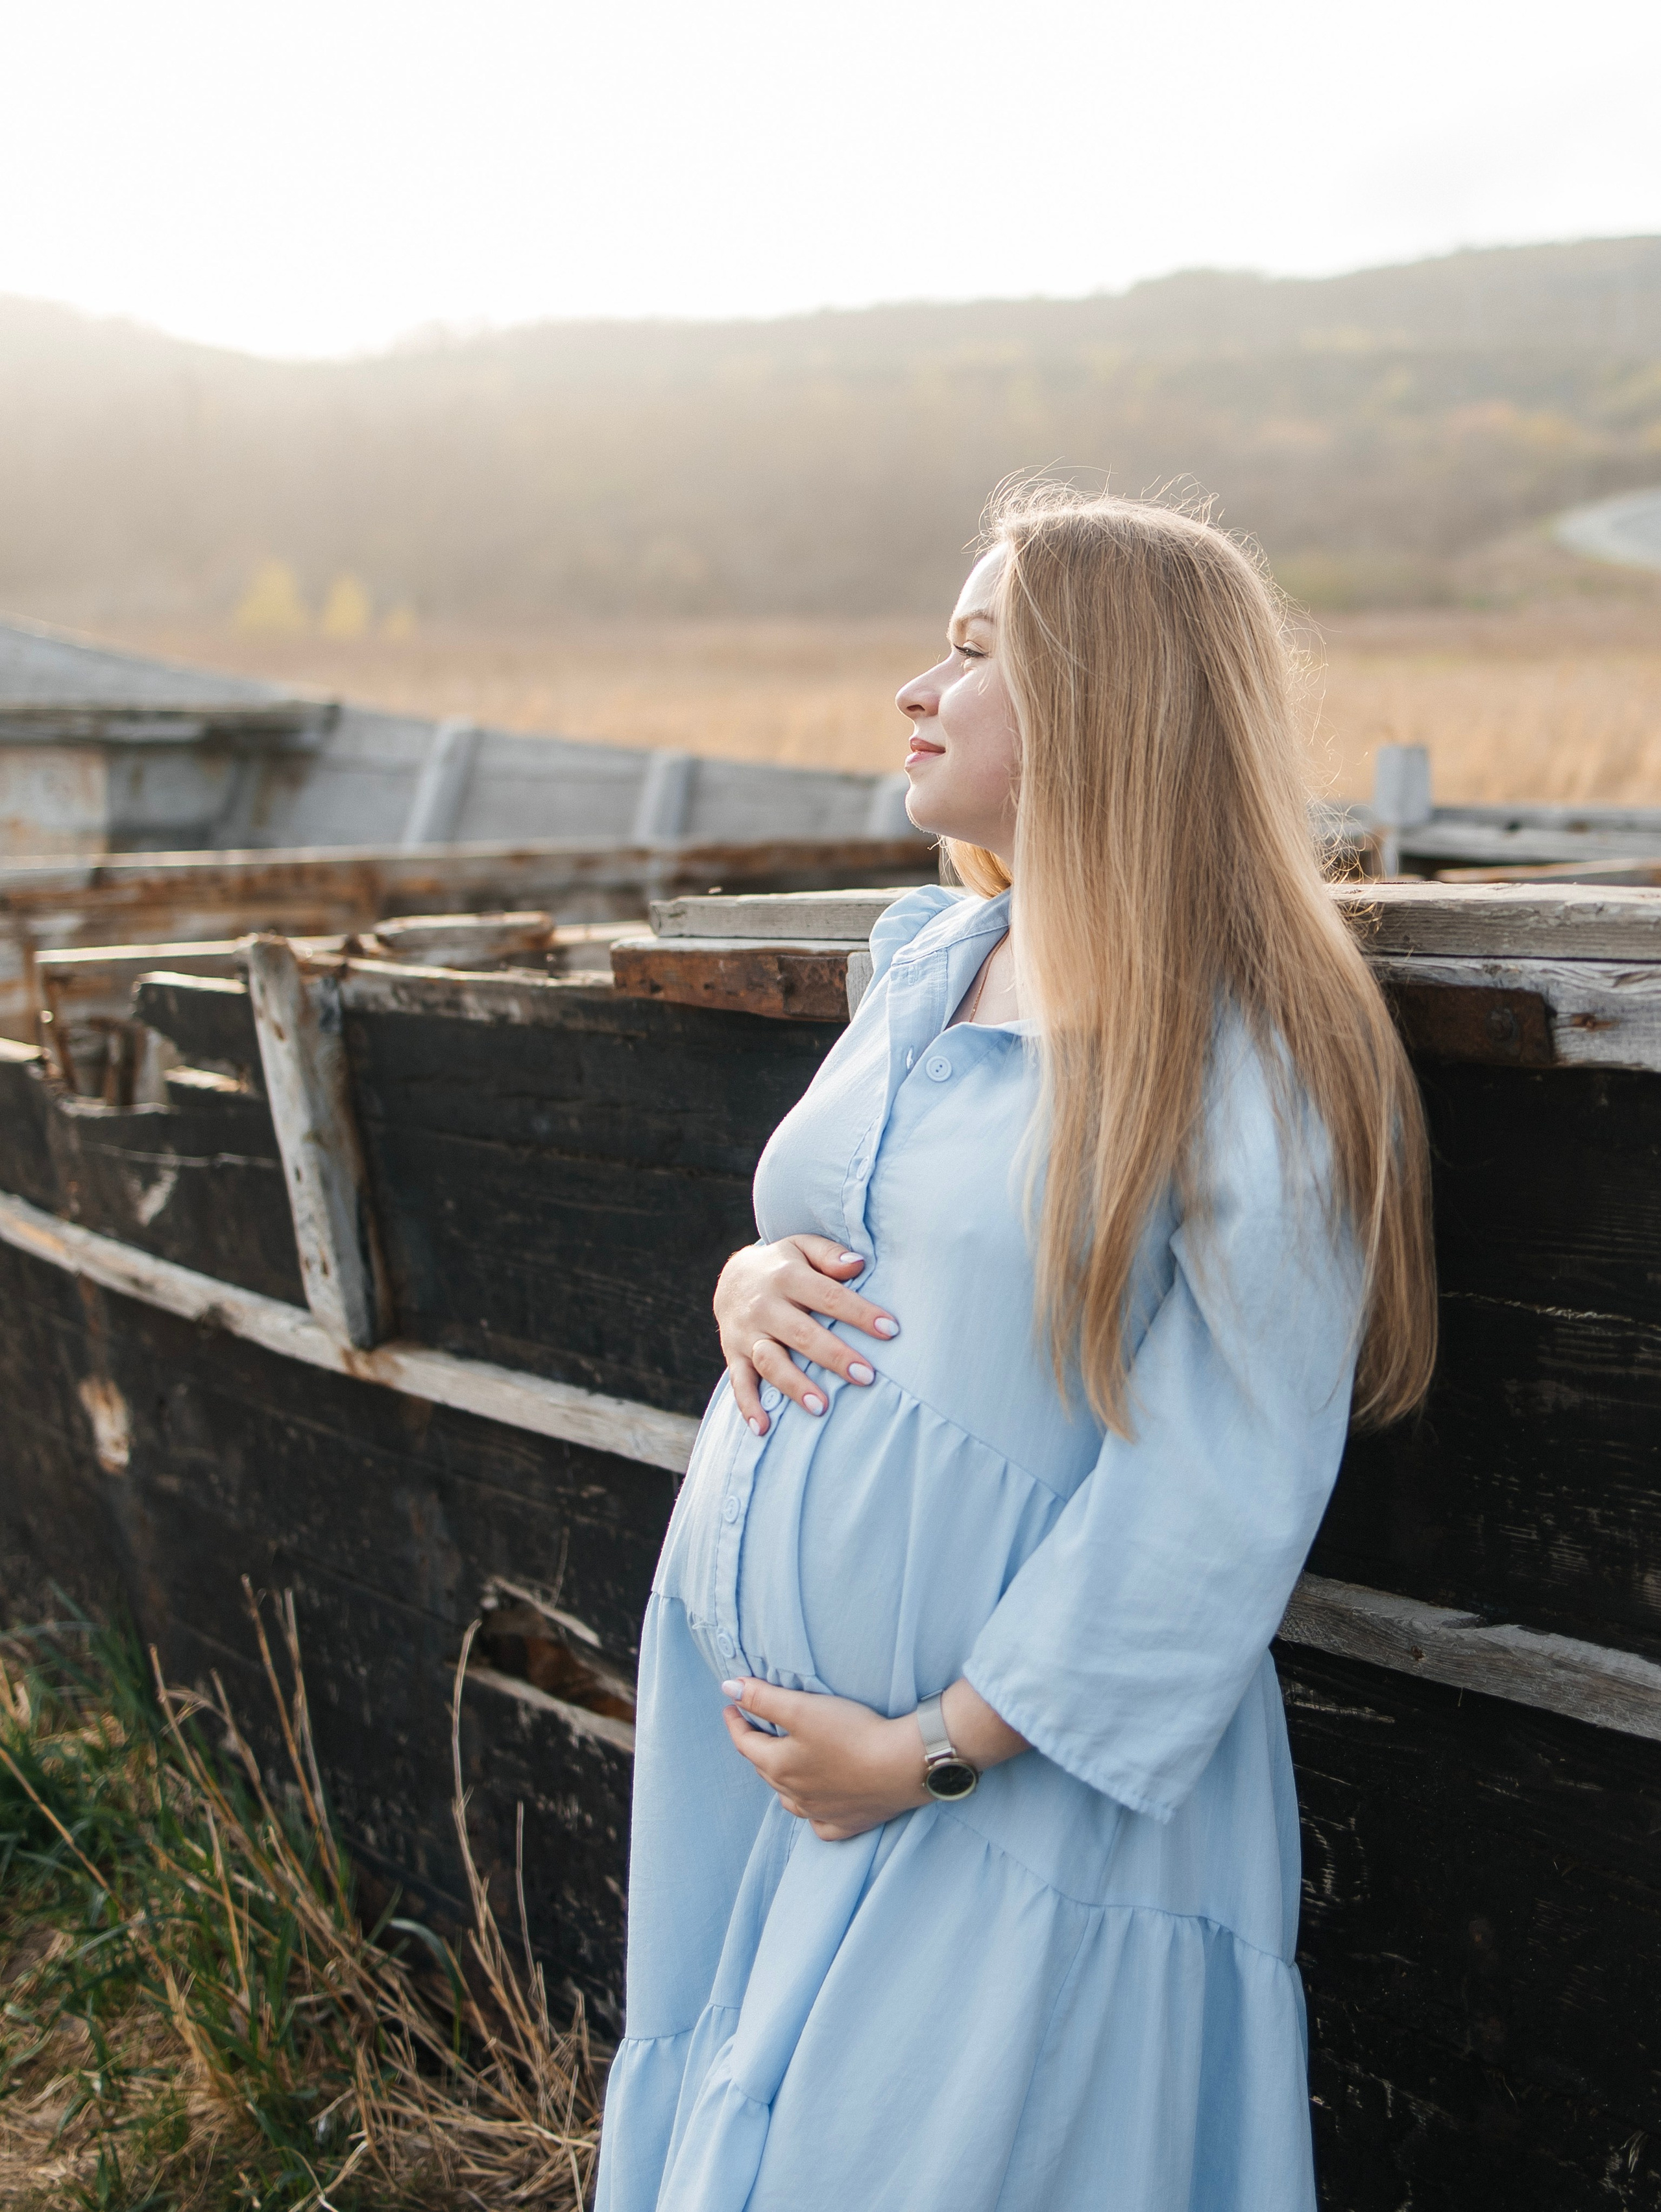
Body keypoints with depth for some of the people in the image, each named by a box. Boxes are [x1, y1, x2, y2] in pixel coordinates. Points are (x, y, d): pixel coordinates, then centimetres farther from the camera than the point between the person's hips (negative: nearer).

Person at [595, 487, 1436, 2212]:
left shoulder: (1256, 1069, -17)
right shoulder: (924, 957, 6)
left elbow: (1215, 1504, -18)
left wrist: (934, 1749, -17)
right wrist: (750, 1275, -5)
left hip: (1016, 1800, -7)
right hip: (735, 1710, 7)